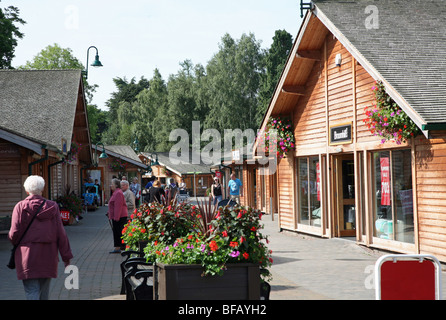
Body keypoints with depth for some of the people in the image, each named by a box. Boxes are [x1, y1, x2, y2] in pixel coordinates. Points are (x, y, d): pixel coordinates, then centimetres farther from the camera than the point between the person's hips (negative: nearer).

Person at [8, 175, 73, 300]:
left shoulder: (20, 207, -7)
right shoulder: (52, 207, 1)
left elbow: (14, 234, -10)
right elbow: (61, 234, -1)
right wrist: (66, 257, 5)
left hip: (28, 257, -3)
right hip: (48, 257, 3)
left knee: (32, 292, -5)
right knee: (44, 291, 17)